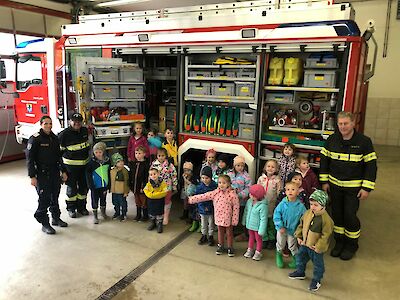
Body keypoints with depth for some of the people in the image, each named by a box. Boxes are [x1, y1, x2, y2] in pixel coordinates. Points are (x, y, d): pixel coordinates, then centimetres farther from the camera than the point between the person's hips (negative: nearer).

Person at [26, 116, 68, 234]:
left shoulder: (54, 138, 9)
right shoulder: (35, 139, -11)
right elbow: (30, 159, -12)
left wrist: (63, 171, 15)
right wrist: (32, 176, -15)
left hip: (55, 173, 6)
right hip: (42, 175, -6)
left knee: (55, 197, 16)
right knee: (44, 199, -3)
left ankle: (56, 218, 31)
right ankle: (44, 223, 10)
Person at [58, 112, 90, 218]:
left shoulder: (85, 131, 6)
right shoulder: (64, 134, -12)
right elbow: (59, 149, -6)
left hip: (84, 164, 6)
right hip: (71, 165, -5)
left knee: (84, 186, 12)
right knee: (72, 187, 3)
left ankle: (81, 207, 27)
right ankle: (71, 208, 19)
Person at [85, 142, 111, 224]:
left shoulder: (107, 161, -3)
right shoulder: (91, 162, -11)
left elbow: (109, 173, 3)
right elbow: (88, 175, -8)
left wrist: (108, 185, 2)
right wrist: (91, 186, -12)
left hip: (104, 185, 3)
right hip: (95, 186, -3)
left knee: (103, 199, 19)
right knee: (95, 200, 7)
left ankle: (103, 211, 40)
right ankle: (95, 215, 21)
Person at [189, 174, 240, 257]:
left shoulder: (232, 194, -18)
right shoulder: (215, 193, -7)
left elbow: (236, 207, -13)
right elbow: (204, 196, -8)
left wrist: (234, 220, -12)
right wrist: (191, 199, -12)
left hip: (228, 218, -3)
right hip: (219, 217, 4)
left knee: (229, 232, 13)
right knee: (220, 232, 20)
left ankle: (230, 247, 31)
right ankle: (220, 246, 39)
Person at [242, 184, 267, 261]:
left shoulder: (263, 205, -29)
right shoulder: (249, 201, -7)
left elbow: (263, 219, -24)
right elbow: (246, 212, 9)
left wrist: (261, 230, -21)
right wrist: (244, 221, 16)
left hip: (257, 226, -6)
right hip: (250, 224, 6)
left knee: (258, 239, 15)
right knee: (251, 237, 24)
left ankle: (258, 252, 35)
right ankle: (250, 250, 43)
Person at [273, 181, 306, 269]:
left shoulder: (300, 206, -16)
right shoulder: (282, 204, -16)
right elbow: (276, 215, -13)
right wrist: (280, 226, -17)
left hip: (292, 230, -1)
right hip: (282, 229, 1)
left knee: (292, 247, 17)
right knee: (280, 245, 22)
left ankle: (296, 259, 41)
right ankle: (279, 256, 48)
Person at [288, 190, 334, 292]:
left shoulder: (326, 219, -27)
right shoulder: (307, 213, -6)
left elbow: (325, 235, -22)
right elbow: (301, 225, 7)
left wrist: (318, 247, -20)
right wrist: (298, 236, 4)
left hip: (315, 247, -6)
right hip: (304, 244, 7)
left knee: (318, 264, 14)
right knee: (300, 257, 24)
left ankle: (316, 280, 36)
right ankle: (300, 272, 49)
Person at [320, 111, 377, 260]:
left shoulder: (364, 141, -10)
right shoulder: (332, 139, -2)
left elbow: (371, 165, -8)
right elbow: (324, 160, 6)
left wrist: (367, 188, -11)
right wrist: (324, 181, 2)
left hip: (354, 187, -3)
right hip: (335, 185, 3)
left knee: (350, 215, 0)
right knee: (337, 213, 11)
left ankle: (352, 244, 23)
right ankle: (339, 241, 30)